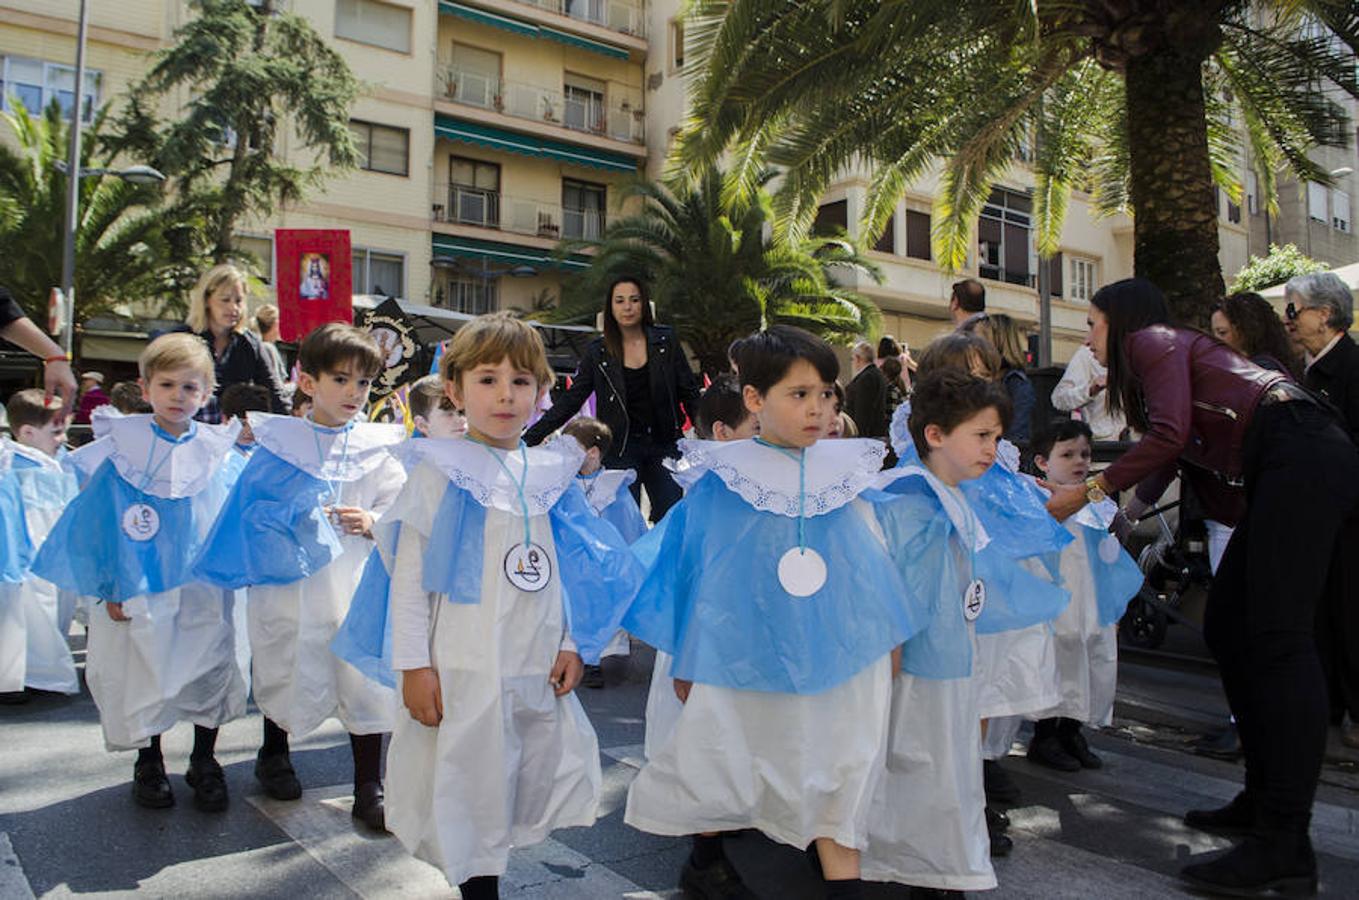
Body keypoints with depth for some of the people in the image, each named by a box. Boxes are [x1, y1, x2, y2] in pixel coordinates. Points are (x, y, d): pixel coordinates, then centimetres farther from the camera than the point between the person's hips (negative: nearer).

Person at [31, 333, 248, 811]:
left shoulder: (215, 455, -1)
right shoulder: (121, 455, -6)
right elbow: (100, 522, -2)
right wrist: (110, 587, -5)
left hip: (205, 593, 1)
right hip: (140, 592, -1)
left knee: (208, 673, 8)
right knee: (144, 680, 11)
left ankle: (204, 764, 27)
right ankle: (148, 767, 32)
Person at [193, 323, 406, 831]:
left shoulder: (376, 448, 1)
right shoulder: (278, 442, -2)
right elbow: (251, 509, 2)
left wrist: (373, 522, -17)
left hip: (357, 583, 1)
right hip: (289, 582, 0)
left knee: (365, 679, -2)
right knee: (284, 674, 17)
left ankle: (369, 788, 13)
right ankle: (273, 754, 45)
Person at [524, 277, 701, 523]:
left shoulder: (665, 341, 3)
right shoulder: (599, 352, 3)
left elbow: (689, 392, 7)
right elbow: (570, 401, 4)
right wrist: (529, 439, -3)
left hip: (664, 445, 1)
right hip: (620, 449, 0)